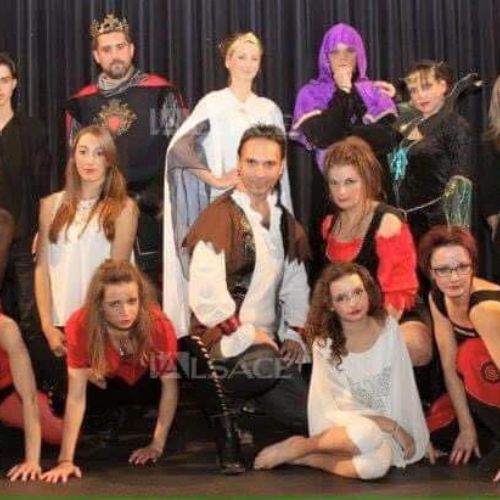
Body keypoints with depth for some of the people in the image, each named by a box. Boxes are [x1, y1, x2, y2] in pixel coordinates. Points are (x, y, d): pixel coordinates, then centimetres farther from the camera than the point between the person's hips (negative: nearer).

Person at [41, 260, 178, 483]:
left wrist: (157, 445, -28)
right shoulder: (80, 326, -35)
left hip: (148, 382, 1)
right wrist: (66, 460, -38)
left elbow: (169, 385, -26)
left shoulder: (158, 323, -36)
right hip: (110, 384, -1)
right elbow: (76, 396, -34)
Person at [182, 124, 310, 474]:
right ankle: (224, 415, -9)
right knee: (265, 364, -37)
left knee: (308, 416, 0)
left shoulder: (286, 222, 13)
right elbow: (206, 290, -21)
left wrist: (295, 333, 4)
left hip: (266, 339, 8)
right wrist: (245, 335, -19)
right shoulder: (220, 216, -12)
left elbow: (295, 286, 18)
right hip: (223, 340, -7)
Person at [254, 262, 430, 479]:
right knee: (367, 434, -39)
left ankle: (306, 459, -10)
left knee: (378, 464, -34)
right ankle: (299, 447, -13)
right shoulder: (324, 344, -11)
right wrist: (392, 427, -16)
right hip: (345, 426, -2)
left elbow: (403, 387, 1)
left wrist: (418, 436, 0)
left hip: (385, 434, 3)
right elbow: (335, 407, -10)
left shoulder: (388, 328, -5)